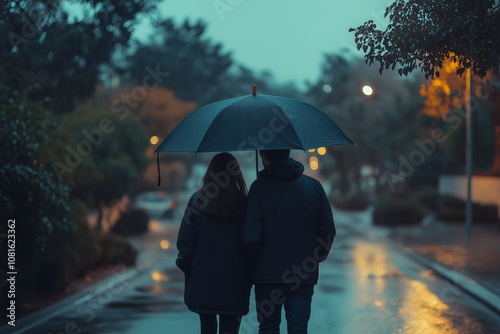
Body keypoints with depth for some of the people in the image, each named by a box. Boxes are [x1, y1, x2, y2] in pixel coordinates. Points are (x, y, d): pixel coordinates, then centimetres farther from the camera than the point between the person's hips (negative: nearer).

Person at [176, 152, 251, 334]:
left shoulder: (199, 200, -4)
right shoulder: (244, 204, -4)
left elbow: (185, 242, -4)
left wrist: (186, 266, 11)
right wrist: (250, 274, 10)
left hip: (203, 279, 1)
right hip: (235, 282, -1)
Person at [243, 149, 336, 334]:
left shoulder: (259, 187, -7)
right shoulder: (314, 186, 4)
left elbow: (251, 236, -13)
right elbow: (328, 231, 3)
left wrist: (254, 262, 5)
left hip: (268, 275, -2)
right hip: (305, 277, 3)